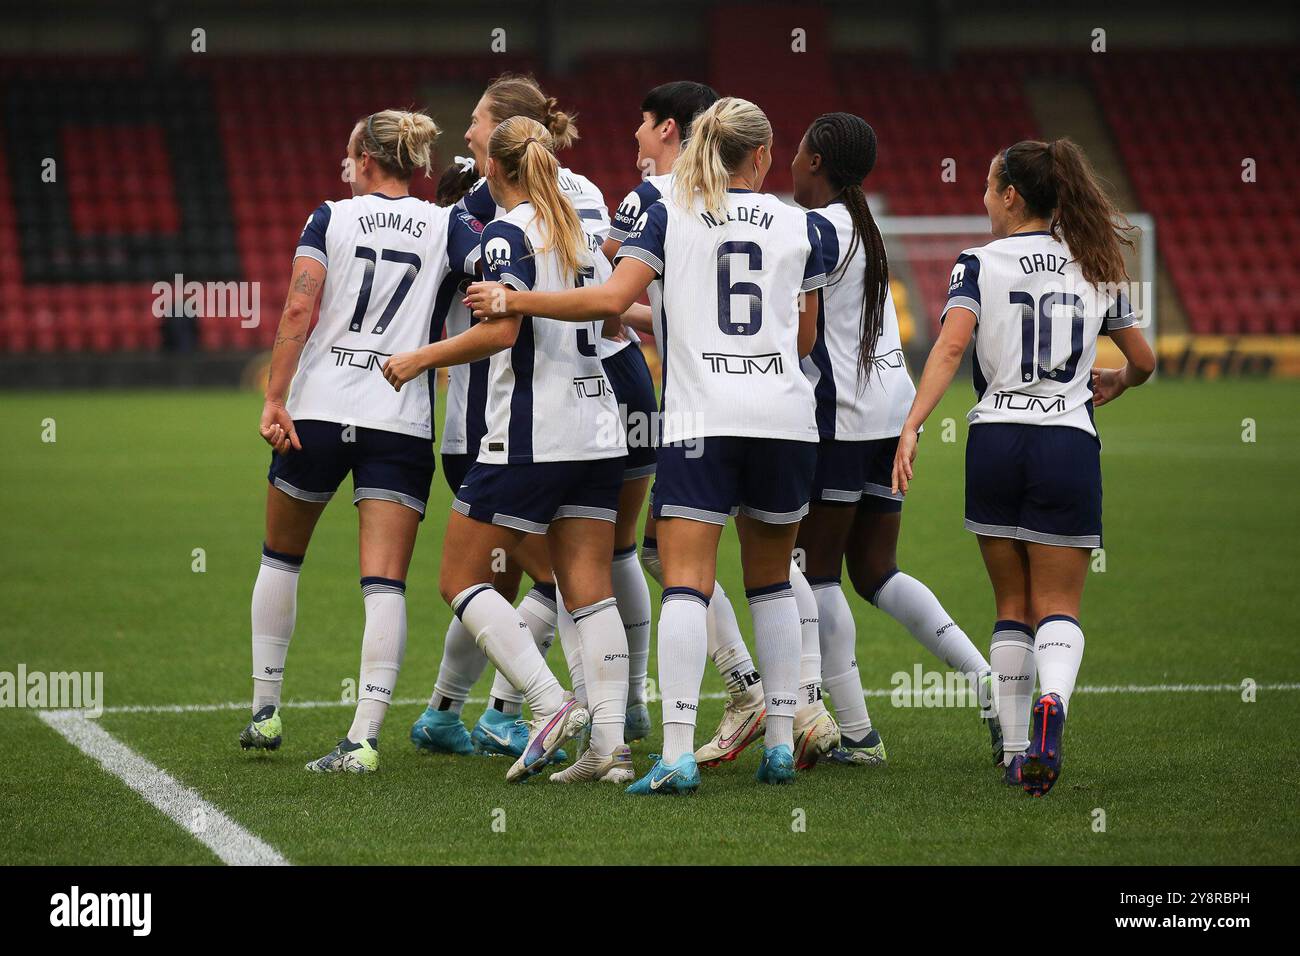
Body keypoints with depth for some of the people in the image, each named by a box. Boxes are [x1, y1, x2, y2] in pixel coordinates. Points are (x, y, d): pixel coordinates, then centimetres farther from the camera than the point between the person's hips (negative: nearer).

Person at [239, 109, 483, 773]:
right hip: (402, 424, 0)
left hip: (316, 412, 0)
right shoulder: (446, 226, 5)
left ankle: (265, 711, 26)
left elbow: (300, 308, -9)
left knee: (281, 556, 21)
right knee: (384, 583, -4)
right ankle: (364, 737, -16)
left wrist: (275, 400, -12)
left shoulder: (331, 218, 3)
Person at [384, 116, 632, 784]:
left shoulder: (509, 233, -9)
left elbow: (501, 331, -20)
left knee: (461, 580, 2)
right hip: (597, 435, 7)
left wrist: (420, 359, -10)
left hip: (528, 439, -7)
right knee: (589, 591, 4)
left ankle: (550, 704, -13)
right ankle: (610, 744, -5)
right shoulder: (580, 234, 13)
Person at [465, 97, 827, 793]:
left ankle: (677, 753, -19)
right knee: (771, 583, 16)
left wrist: (511, 301, -1)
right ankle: (781, 742, 14)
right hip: (785, 418, 3)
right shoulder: (798, 225, 10)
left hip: (700, 420, -3)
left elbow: (612, 299, -10)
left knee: (686, 585, -8)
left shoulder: (669, 217, 3)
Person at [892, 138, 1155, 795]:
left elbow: (950, 345, -16)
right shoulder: (1094, 267, 9)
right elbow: (1143, 361, 17)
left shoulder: (979, 265, 0)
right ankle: (1052, 702, -27)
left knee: (1012, 607, 14)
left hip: (994, 441, -1)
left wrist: (912, 426, -22)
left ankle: (1015, 751, 11)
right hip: (1069, 445, 1)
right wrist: (1114, 384, 39)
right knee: (1058, 607, 4)